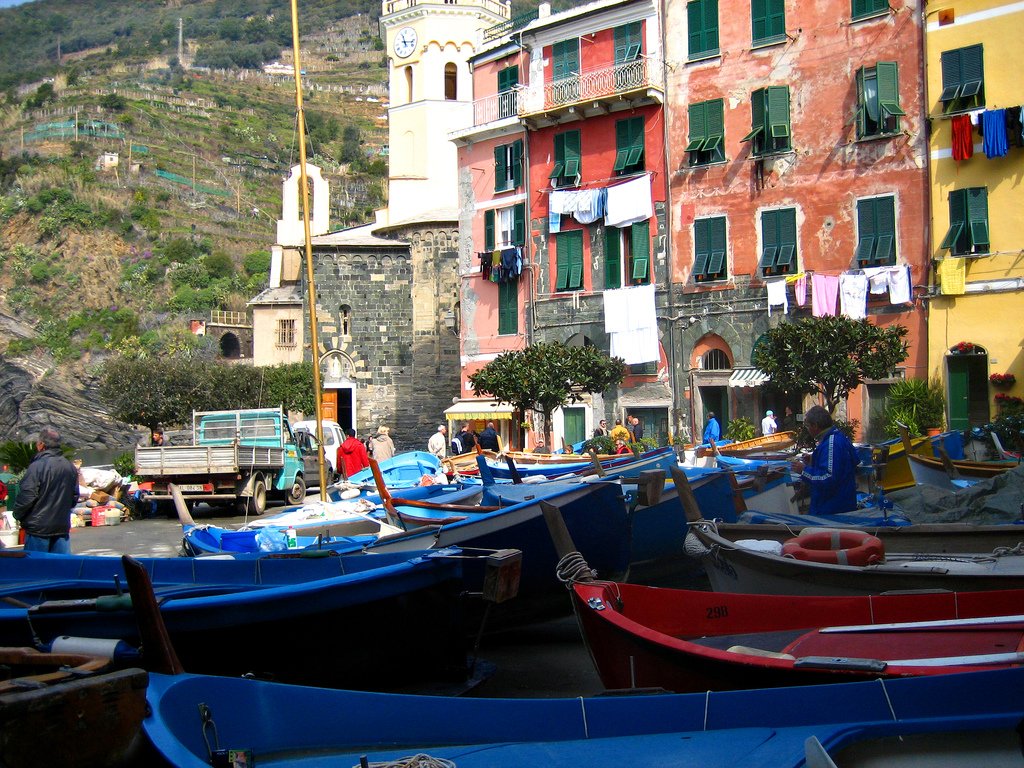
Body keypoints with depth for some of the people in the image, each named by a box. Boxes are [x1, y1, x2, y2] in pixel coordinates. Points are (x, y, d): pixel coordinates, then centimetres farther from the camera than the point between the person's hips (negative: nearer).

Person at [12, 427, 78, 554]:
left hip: (38, 529, -6)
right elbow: (75, 497, 13)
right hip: (63, 527, 6)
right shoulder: (70, 467, 5)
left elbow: (26, 497, -16)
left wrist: (17, 515, 0)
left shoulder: (37, 466, -16)